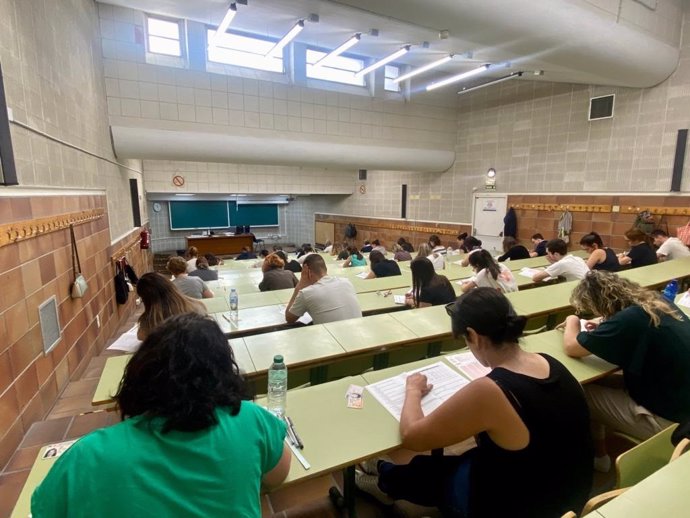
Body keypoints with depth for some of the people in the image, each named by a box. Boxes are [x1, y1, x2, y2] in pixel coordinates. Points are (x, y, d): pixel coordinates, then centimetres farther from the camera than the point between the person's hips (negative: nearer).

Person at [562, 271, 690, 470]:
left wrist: (572, 321, 1)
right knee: (597, 383, 14)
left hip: (666, 417, -8)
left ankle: (597, 456, 27)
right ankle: (597, 450, 28)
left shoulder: (629, 319, -30)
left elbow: (571, 348, -19)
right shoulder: (655, 301, -4)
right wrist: (605, 323, 4)